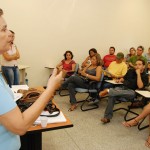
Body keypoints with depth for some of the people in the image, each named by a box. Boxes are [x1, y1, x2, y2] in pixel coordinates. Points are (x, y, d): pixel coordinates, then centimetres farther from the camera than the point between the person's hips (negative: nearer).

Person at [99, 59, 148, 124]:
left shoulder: (144, 76, 2)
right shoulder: (130, 71, 17)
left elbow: (140, 86, -16)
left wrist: (138, 74, -15)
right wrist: (120, 80, 6)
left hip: (132, 92, -3)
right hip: (123, 87, 4)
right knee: (112, 95, -29)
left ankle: (108, 91, -36)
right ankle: (107, 117, -27)